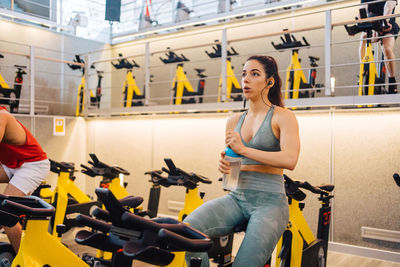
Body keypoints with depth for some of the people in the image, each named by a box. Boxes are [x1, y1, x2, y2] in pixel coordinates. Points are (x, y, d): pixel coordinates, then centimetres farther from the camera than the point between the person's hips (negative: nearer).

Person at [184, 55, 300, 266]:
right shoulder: (234, 121, 16)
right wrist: (224, 164, 2)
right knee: (188, 229, -22)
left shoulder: (283, 117, 0)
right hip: (236, 198, 5)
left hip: (269, 201, -4)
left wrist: (244, 149, -18)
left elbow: (290, 159, -17)